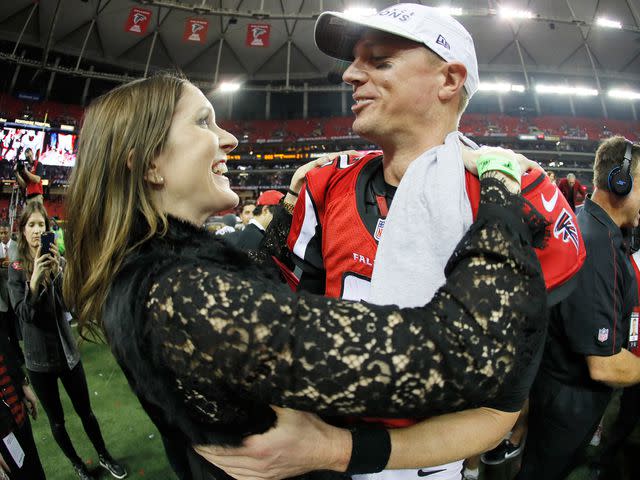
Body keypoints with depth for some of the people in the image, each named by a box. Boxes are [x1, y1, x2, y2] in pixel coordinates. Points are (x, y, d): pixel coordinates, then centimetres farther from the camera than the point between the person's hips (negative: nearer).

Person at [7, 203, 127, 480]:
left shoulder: (58, 261, -3)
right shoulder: (16, 270, -6)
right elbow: (23, 314, -16)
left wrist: (57, 271, -30)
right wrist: (35, 279, -31)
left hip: (67, 351, 1)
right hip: (39, 358, -1)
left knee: (85, 411, 12)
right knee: (56, 420, 14)